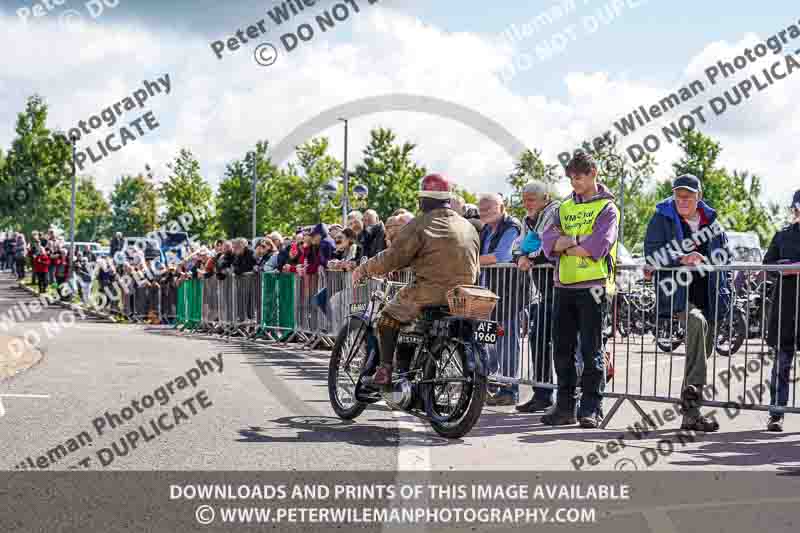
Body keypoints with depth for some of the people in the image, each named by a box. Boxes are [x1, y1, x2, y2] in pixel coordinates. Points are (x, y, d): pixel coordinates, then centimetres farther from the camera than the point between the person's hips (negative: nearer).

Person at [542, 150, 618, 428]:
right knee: (562, 348, 7)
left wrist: (566, 246, -4)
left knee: (591, 350, -3)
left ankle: (591, 409, 2)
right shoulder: (565, 207, 18)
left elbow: (598, 246, -14)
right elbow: (548, 240, 4)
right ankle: (565, 407, 14)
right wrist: (579, 242, -11)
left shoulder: (607, 208, 2)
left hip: (593, 285, -5)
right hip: (563, 286, 6)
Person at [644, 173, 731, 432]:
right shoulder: (662, 218, 2)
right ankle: (692, 398, -35)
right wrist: (681, 259, -22)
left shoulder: (711, 222, 14)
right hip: (676, 293, -5)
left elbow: (725, 257, 20)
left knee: (704, 350, 6)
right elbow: (652, 251, -7)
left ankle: (690, 412, 16)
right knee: (697, 322, -34)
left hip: (708, 296, 5)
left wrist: (725, 291, 9)